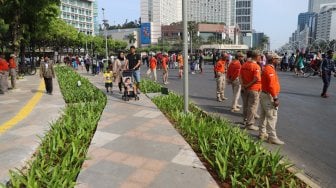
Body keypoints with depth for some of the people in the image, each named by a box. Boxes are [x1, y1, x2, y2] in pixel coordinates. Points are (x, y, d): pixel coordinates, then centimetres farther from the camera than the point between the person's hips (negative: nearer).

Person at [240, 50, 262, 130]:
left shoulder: (244, 65, 3)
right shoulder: (256, 66, -19)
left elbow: (240, 76, 2)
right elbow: (257, 79, -27)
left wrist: (243, 85, -5)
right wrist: (249, 85, -16)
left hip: (245, 88, 7)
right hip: (253, 89, -7)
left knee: (245, 105, 20)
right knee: (252, 107, 3)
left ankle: (246, 120, 35)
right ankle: (249, 124, 10)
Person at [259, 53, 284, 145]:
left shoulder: (266, 68, 13)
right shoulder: (270, 70, -19)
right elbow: (272, 86, -25)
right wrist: (275, 99, -23)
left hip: (264, 94, 11)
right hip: (269, 96, -11)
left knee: (264, 115, 16)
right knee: (272, 117, -6)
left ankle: (262, 134, 26)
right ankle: (272, 137, -1)